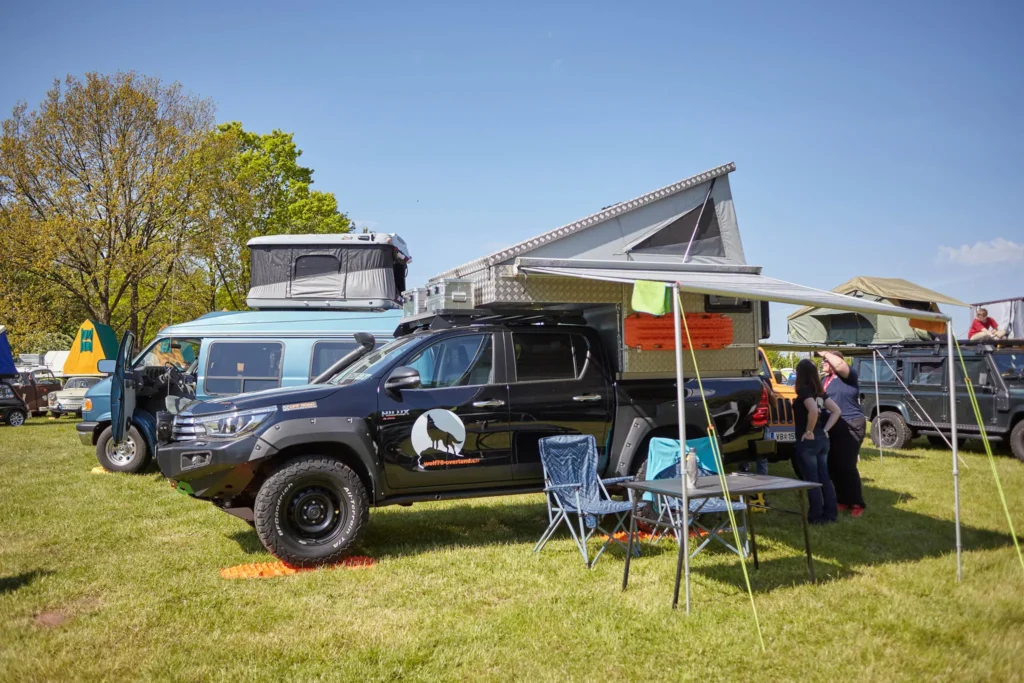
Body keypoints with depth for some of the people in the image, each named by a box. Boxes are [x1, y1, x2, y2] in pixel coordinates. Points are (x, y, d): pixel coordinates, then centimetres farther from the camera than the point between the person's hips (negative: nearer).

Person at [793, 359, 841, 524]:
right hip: (822, 439, 8)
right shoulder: (820, 391, 9)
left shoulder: (804, 390, -14)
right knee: (824, 478, 14)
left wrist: (808, 432, -18)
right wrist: (825, 430, 7)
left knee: (811, 480, 1)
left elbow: (813, 411, -30)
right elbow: (837, 411, 10)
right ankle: (830, 513, 19)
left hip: (808, 441, -8)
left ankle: (816, 516, 7)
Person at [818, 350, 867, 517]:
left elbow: (839, 364, -30)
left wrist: (825, 353, -15)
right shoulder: (826, 380, 16)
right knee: (833, 466, 10)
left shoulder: (848, 375, -8)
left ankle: (857, 504, 3)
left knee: (847, 466, -8)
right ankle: (842, 500, 22)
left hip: (850, 426, -8)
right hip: (833, 427, 8)